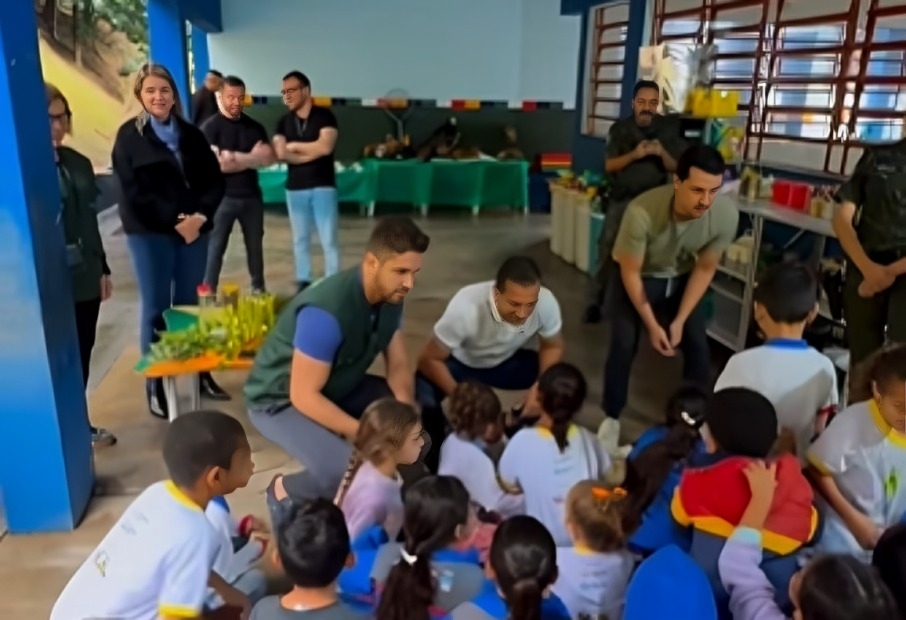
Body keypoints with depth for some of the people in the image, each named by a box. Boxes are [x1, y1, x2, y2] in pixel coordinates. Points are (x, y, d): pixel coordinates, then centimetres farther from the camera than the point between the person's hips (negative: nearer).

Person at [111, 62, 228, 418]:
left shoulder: (191, 134, 11)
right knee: (156, 308, 1)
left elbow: (214, 180, 5)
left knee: (191, 304, 9)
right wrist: (175, 222, -14)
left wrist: (200, 216, -11)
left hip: (194, 228, 3)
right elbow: (134, 192, -8)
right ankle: (155, 383, 11)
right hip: (149, 233, -3)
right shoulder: (129, 136, 0)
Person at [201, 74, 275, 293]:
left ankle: (259, 289, 27)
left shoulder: (254, 127, 7)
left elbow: (269, 158, -3)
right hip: (222, 197, -4)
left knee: (255, 245, 13)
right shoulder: (211, 127, -6)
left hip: (252, 196, 4)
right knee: (216, 247, 1)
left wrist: (235, 158, -15)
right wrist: (252, 159, -12)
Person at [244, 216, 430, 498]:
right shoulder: (327, 311, -35)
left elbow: (398, 365, -4)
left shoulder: (391, 295, -10)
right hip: (281, 399, -7)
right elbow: (304, 396, -30)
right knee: (344, 471, -29)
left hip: (341, 386, 8)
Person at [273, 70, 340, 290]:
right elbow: (281, 154, -4)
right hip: (295, 188, 4)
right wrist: (311, 152, -11)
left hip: (323, 186, -4)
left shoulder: (324, 116, -4)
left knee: (328, 239, -1)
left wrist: (294, 146, -5)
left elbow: (325, 147, -17)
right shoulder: (283, 122, 8)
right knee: (300, 239, 10)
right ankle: (303, 283, 20)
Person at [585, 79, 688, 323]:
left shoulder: (669, 129, 0)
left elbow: (676, 168, 0)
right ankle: (595, 301, 8)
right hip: (621, 199, 0)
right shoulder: (620, 128, -1)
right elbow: (609, 166, -5)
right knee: (608, 249, -1)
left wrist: (662, 152, -20)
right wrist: (634, 154, -22)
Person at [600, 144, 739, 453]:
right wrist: (652, 325, -19)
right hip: (639, 278, -2)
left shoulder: (726, 214, -30)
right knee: (623, 345, -11)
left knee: (698, 346, -2)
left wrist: (680, 321, -14)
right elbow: (630, 273, -24)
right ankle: (611, 418, 10)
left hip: (683, 278, 3)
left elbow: (705, 268, -13)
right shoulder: (642, 211, -40)